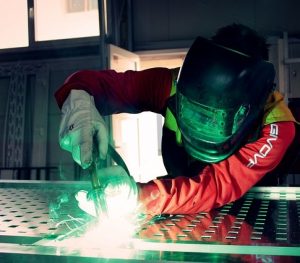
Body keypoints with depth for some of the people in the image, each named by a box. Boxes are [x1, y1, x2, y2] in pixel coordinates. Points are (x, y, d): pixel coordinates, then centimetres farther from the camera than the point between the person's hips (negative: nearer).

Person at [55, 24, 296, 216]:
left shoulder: (275, 126, -25)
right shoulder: (174, 84, -20)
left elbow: (220, 187, -35)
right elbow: (104, 83, -15)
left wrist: (136, 194, -49)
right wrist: (79, 100, -39)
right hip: (182, 218, 2)